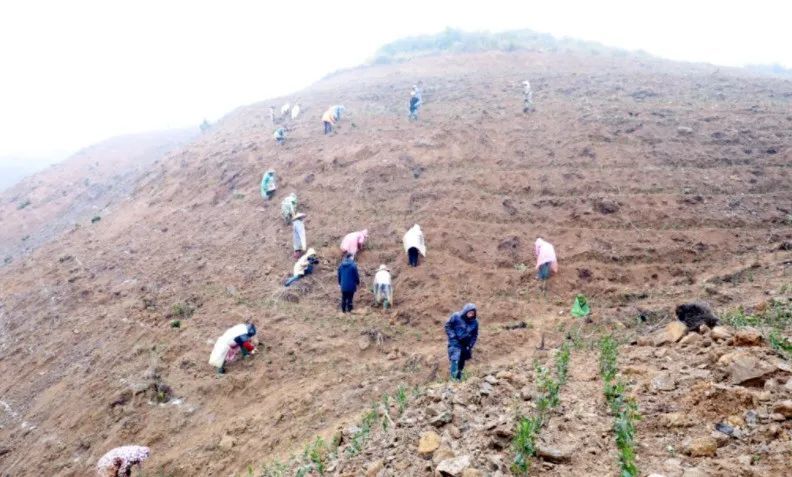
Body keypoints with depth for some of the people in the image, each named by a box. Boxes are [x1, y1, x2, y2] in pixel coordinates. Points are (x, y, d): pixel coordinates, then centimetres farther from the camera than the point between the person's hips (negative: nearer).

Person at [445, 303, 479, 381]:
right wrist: (452, 336, -12)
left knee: (462, 362, 11)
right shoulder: (456, 316, -13)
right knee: (455, 359, -21)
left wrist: (470, 345, 0)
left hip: (466, 344, 4)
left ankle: (458, 378, 26)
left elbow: (474, 335, 8)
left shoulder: (474, 322, -4)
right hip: (455, 342, -4)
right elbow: (447, 326, -3)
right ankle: (454, 377, -23)